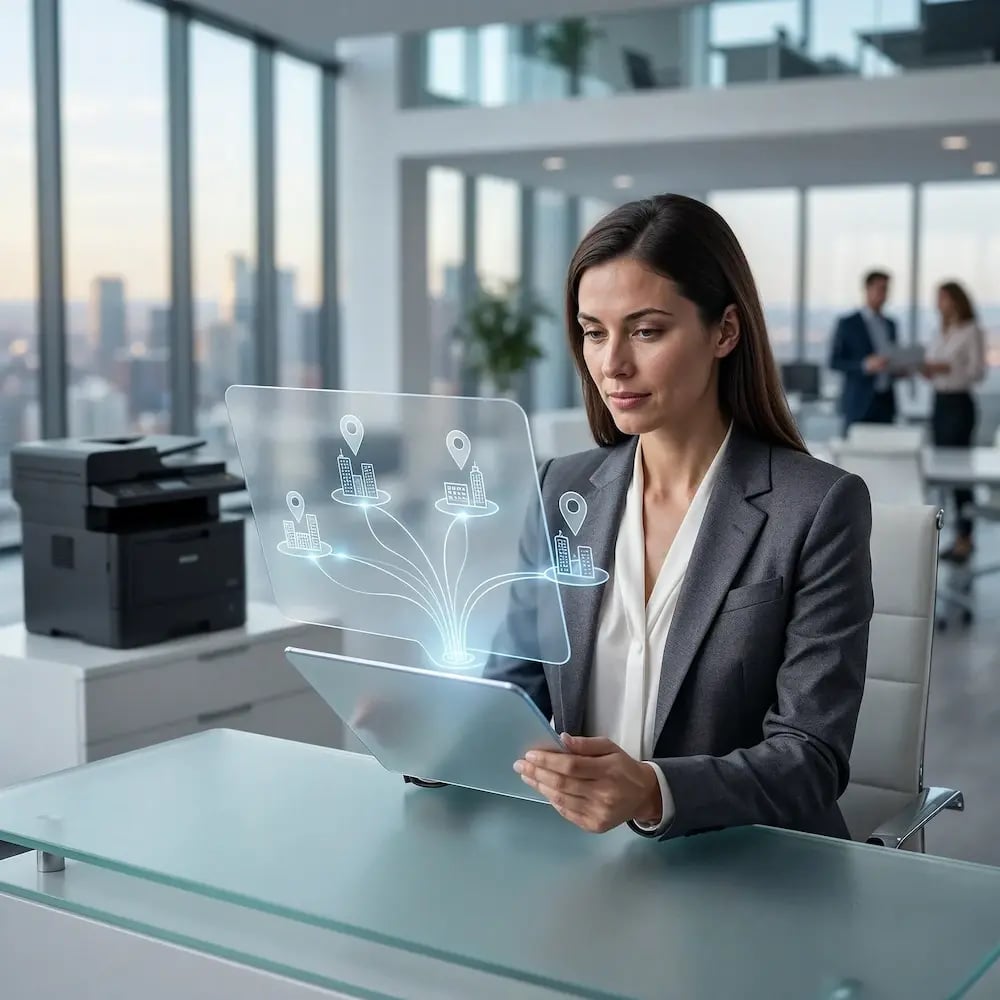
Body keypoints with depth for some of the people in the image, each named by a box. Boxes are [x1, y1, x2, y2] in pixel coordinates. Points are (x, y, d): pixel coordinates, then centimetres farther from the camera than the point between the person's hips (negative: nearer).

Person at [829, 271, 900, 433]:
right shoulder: (848, 323, -2)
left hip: (886, 403, 5)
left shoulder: (890, 325, 16)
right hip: (859, 403, -5)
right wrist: (865, 365, -19)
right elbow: (834, 362, -6)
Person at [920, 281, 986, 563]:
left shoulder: (971, 331, -6)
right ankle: (959, 536, 12)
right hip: (939, 400, 7)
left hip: (959, 403, -7)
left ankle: (965, 538, -5)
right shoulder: (940, 333, 15)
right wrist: (925, 369, -4)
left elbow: (979, 371, -11)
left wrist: (947, 368, -23)